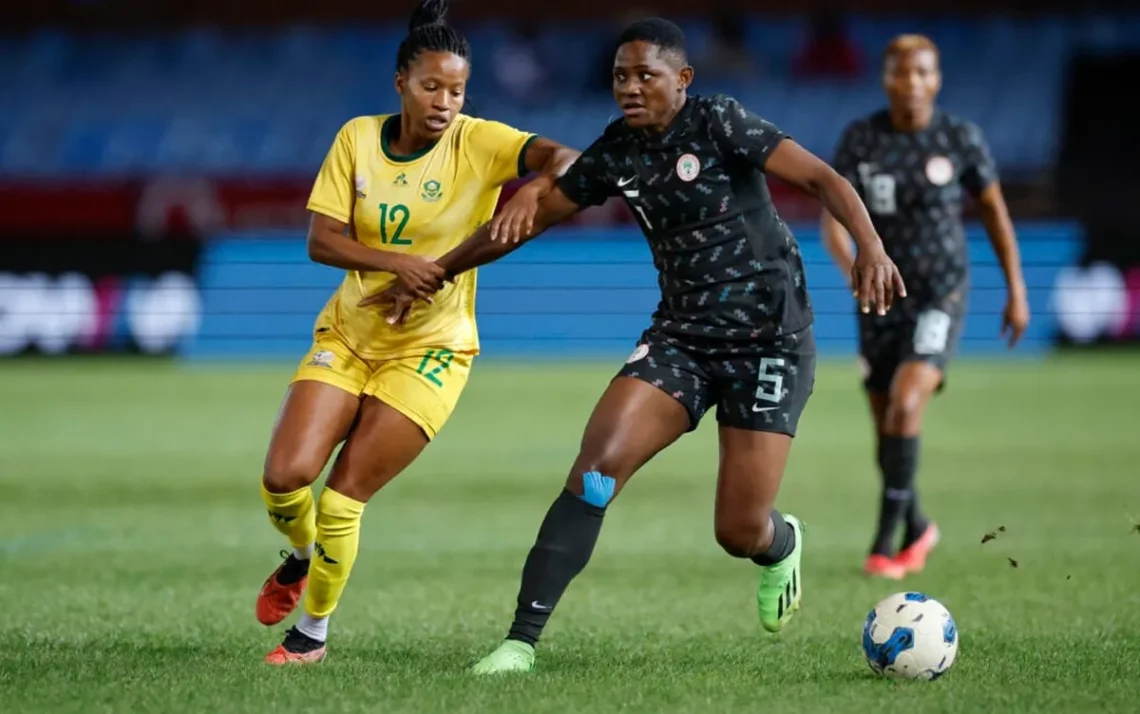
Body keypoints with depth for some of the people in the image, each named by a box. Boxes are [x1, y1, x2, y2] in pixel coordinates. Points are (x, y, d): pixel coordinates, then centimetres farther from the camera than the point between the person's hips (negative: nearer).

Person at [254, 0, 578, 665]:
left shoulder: (479, 143, -12)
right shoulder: (358, 138, -3)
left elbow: (563, 159, -27)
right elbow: (321, 240, -8)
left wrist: (532, 191, -48)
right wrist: (394, 262, -25)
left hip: (430, 349, -3)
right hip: (348, 333, 3)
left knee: (344, 496, -10)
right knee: (286, 473, -12)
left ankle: (314, 632, 13)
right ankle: (301, 558, 24)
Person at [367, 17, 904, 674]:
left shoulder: (718, 122, -13)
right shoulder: (617, 153, 2)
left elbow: (823, 178, -18)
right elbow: (531, 218, 12)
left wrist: (870, 246, -37)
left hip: (770, 341, -4)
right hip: (682, 336, 4)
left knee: (740, 534, -5)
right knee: (596, 468, -19)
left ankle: (781, 545, 36)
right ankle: (522, 639, -18)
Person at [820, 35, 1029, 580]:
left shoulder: (961, 137, -9)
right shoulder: (860, 138, -6)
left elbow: (994, 207, 4)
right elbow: (832, 223, -12)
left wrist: (1017, 290, 5)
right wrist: (853, 269, -33)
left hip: (942, 296, -3)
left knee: (904, 408, -24)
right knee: (888, 429, 11)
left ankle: (884, 542, -13)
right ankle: (917, 528, 39)